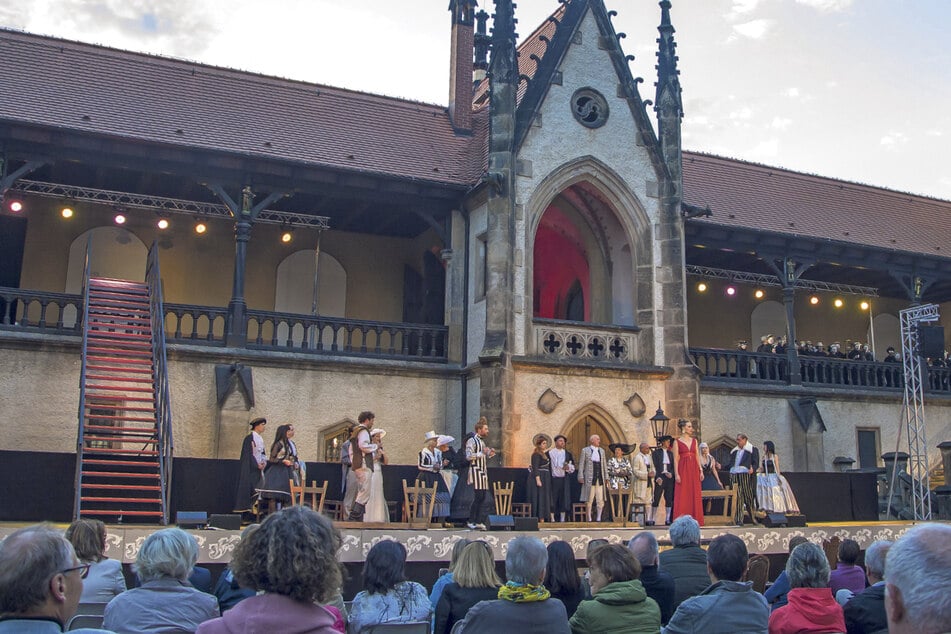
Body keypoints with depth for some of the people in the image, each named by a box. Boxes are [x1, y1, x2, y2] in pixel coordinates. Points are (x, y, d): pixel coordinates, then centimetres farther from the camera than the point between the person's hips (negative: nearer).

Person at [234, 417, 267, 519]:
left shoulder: (260, 438, 14)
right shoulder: (249, 438, -11)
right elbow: (248, 454, -15)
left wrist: (264, 462, 1)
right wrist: (257, 465, -16)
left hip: (258, 468, 8)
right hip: (250, 469, -8)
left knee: (258, 490, 3)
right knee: (247, 489, -6)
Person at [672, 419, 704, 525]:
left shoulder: (694, 441, 13)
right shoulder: (677, 442, 1)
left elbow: (697, 457, 12)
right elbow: (675, 459, -4)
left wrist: (701, 471, 4)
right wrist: (676, 474, -11)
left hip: (694, 470, 4)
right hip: (683, 470, -4)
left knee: (695, 495, 4)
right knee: (682, 496, -4)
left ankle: (694, 519, 9)